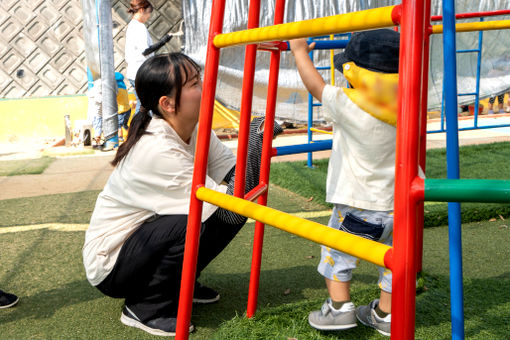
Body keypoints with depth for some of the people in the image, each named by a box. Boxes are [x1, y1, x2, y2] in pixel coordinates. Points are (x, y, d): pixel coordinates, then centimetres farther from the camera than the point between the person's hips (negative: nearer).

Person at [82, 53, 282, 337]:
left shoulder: (195, 129, -6)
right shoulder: (158, 150, -32)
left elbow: (234, 171, -11)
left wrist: (258, 139, -26)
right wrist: (254, 139, -30)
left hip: (146, 236, 8)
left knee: (233, 213, -6)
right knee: (192, 223, -33)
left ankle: (181, 282, 12)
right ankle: (145, 308, -9)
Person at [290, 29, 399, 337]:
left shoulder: (347, 105, -17)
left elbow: (316, 86, -1)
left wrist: (300, 52, 13)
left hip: (358, 205, -5)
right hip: (397, 205, 5)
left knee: (337, 253, 15)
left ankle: (340, 307, 15)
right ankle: (387, 314, 28)